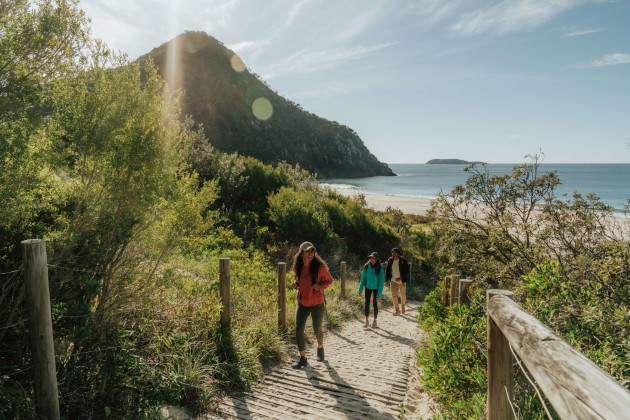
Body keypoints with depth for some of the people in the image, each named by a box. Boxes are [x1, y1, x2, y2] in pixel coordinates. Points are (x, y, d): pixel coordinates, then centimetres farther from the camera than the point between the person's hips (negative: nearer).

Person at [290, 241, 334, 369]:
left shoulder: (319, 267, -15)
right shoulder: (297, 267, -4)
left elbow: (329, 280, -3)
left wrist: (320, 286, -21)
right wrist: (295, 284, -8)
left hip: (317, 304, -2)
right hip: (302, 303, 3)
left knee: (317, 330, 13)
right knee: (298, 331, -6)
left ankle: (320, 347, 46)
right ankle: (302, 359, 9)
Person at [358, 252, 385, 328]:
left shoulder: (380, 268, -17)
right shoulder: (366, 266, -10)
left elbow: (381, 282, -15)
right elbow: (363, 278, -3)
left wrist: (379, 294, -18)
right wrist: (360, 290, -4)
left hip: (376, 288, -2)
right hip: (368, 287, 2)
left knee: (375, 304, 6)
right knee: (367, 303, 5)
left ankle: (375, 321, 21)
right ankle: (367, 321, 17)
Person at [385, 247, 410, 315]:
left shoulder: (403, 260, -13)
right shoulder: (390, 260, -3)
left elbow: (406, 271, -11)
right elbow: (388, 271, 6)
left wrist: (400, 278, -19)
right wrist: (387, 280, 1)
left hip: (402, 281, -2)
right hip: (393, 281, 2)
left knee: (403, 295, 13)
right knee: (394, 295, -5)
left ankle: (403, 306, 39)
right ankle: (397, 310, 6)